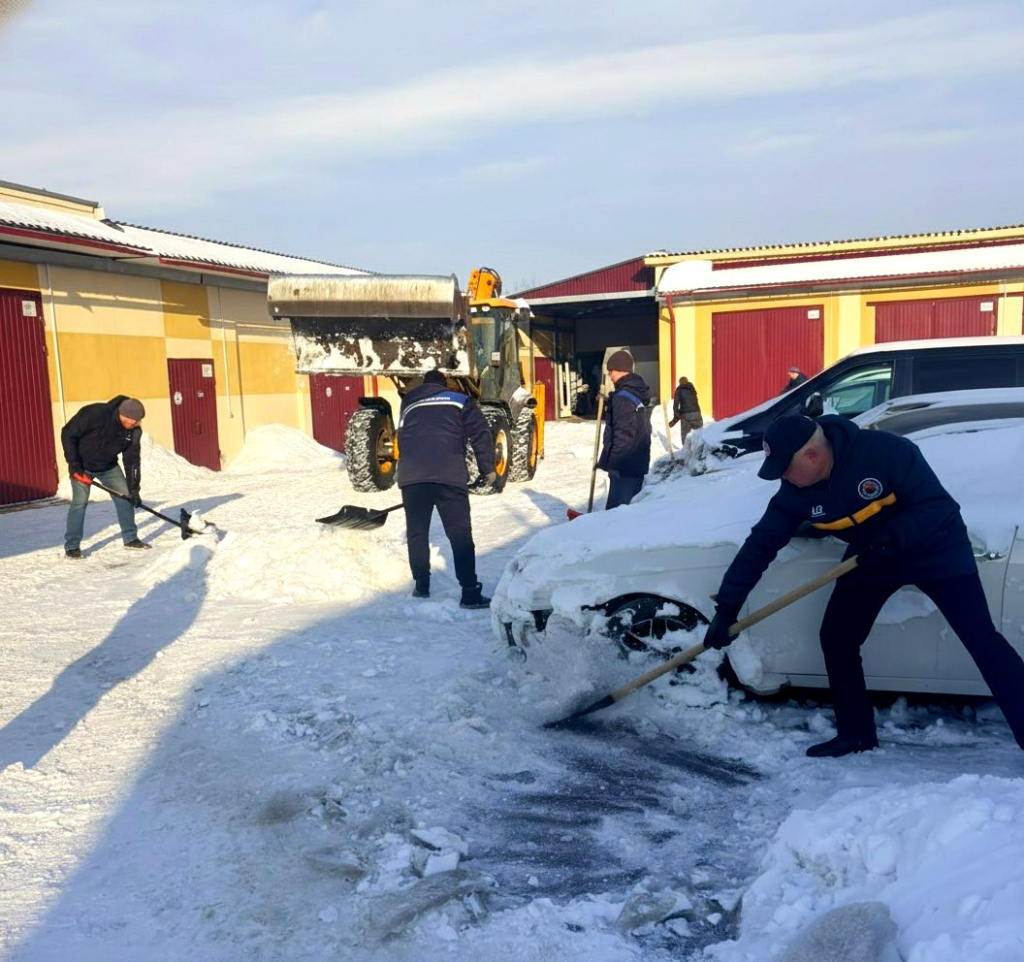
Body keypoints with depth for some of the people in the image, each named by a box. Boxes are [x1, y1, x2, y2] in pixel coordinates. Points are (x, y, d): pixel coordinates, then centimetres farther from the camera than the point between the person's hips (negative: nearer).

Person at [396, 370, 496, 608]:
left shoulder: (408, 405, 28)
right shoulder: (459, 400, 17)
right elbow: (480, 434, 6)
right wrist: (488, 469, 11)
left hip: (411, 477, 3)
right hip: (449, 476, -3)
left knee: (417, 533, 18)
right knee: (460, 535, -1)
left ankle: (421, 586, 24)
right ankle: (470, 593, -6)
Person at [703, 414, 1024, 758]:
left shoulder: (885, 451, -32)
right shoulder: (795, 493, -16)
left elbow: (937, 505, -26)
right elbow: (760, 545, -12)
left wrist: (891, 538, -41)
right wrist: (727, 606, -16)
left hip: (935, 546, -5)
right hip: (870, 556, 5)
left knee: (981, 639, -10)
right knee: (836, 638, -1)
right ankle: (856, 733, 14)